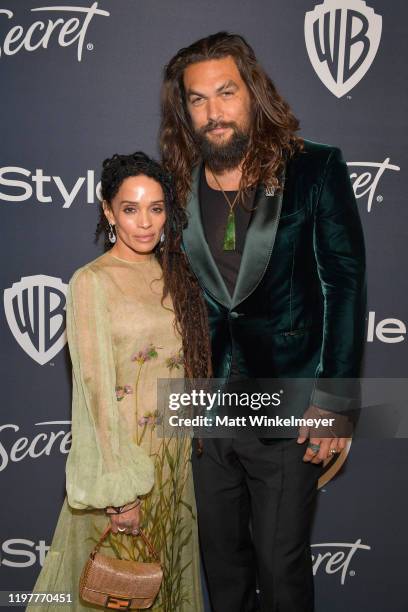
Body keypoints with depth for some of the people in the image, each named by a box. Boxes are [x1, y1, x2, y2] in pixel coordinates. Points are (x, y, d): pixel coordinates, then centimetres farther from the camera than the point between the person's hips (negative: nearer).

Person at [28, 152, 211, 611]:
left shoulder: (174, 276, 6)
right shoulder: (91, 282, -13)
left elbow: (187, 366, 10)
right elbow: (95, 388, -17)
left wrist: (184, 447, 7)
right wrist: (118, 491, -17)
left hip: (173, 452, 6)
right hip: (120, 450, -6)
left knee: (167, 568, 20)